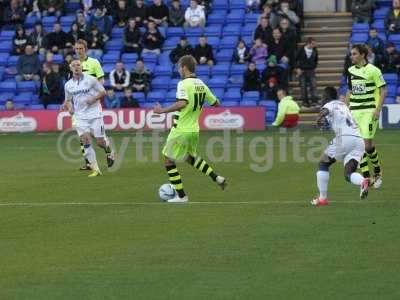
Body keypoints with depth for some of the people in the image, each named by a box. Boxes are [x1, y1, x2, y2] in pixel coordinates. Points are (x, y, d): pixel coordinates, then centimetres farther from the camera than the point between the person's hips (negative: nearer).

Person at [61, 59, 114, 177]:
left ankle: (108, 149, 34)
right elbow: (68, 100, 21)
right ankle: (95, 169, -11)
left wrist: (94, 98, -15)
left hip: (95, 114, -2)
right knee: (86, 140, -15)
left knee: (100, 142, -4)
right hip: (80, 117, 2)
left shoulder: (90, 79, -3)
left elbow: (103, 92, 2)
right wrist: (69, 107, 0)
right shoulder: (68, 85, 7)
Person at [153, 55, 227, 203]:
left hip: (181, 130, -8)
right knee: (190, 157, 30)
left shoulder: (184, 84, -16)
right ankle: (217, 178, 18)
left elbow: (182, 103, -33)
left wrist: (163, 110, -27)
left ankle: (181, 195, 6)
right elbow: (216, 103, 14)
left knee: (168, 160, 6)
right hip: (194, 130, 8)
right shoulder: (201, 84, 7)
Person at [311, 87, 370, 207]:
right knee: (349, 174, 3)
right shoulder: (343, 105, 31)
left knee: (323, 164, 15)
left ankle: (322, 198, 11)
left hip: (344, 138, -6)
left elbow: (325, 111, -15)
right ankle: (363, 181, -32)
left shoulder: (330, 105, 9)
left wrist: (320, 117, -26)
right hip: (359, 140, 6)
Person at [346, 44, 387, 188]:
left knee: (367, 142, -11)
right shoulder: (351, 71, 11)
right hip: (354, 111, 6)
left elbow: (383, 90, -6)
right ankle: (366, 176, 4)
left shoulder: (373, 70, -7)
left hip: (369, 110, -6)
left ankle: (378, 172, 10)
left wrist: (378, 110, -14)